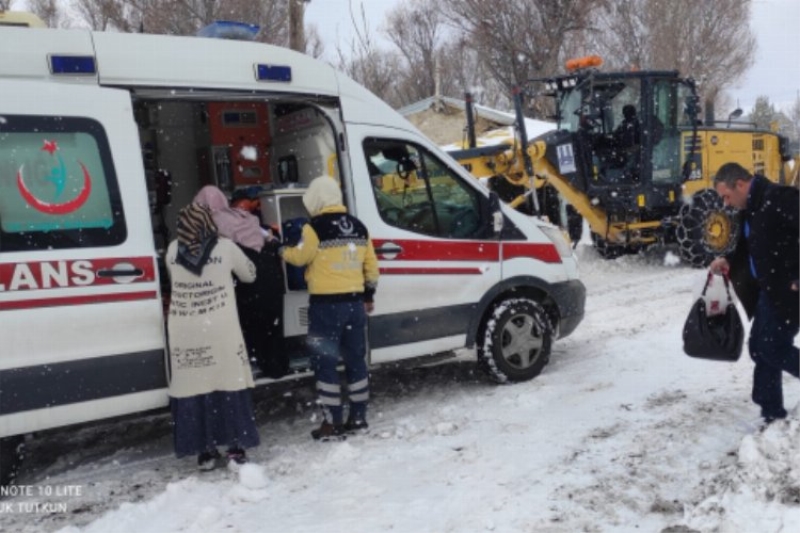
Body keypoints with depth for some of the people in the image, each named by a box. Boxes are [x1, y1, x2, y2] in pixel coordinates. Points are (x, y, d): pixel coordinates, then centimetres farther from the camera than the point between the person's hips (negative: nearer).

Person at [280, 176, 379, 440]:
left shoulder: (316, 227, -11)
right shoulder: (358, 227, 10)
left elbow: (299, 256, -2)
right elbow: (371, 266, 14)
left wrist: (281, 250, 18)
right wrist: (369, 294, 25)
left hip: (326, 304, -6)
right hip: (355, 302, 7)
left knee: (325, 362, 2)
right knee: (355, 360, 13)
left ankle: (333, 423, 3)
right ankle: (358, 417, 20)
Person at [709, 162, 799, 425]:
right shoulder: (750, 209, 12)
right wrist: (728, 261, 4)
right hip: (769, 289, 10)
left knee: (775, 349, -7)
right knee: (760, 347, 11)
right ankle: (772, 413, 21)